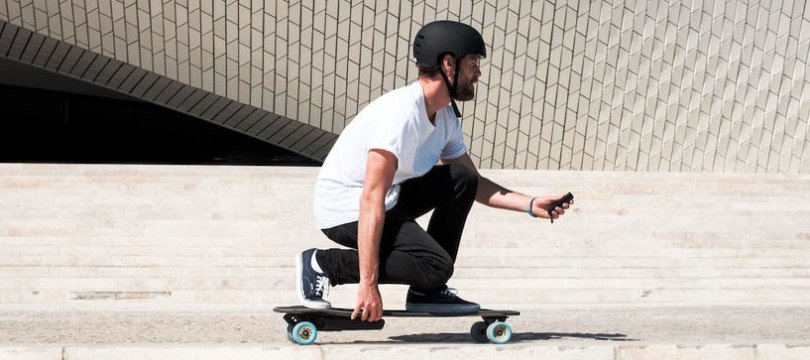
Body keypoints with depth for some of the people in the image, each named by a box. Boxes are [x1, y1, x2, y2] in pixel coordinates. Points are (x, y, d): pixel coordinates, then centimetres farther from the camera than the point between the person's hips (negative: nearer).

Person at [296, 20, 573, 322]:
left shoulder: (446, 117, 6)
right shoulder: (401, 113, -25)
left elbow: (474, 184, 17)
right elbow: (371, 199, -30)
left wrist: (531, 205, 1)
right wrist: (368, 283, -35)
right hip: (345, 209, -10)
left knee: (462, 180, 2)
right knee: (436, 266, -22)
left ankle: (428, 292, 4)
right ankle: (322, 264, -11)